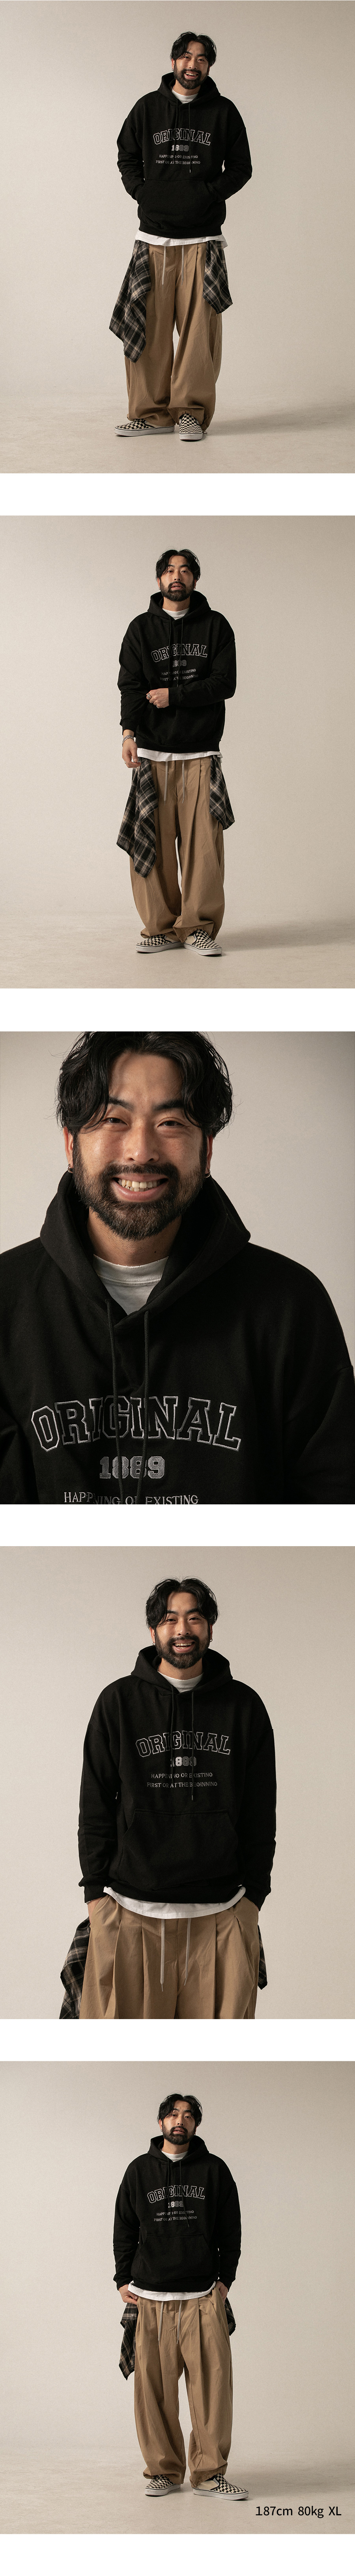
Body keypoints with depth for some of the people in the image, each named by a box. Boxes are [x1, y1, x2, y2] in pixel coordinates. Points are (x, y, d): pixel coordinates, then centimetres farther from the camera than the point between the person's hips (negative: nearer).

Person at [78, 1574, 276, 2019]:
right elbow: (95, 1805, 7)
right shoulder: (118, 1703, 5)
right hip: (131, 1913, -1)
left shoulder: (244, 1706, 7)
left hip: (221, 1914, 1)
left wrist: (254, 1894, 4)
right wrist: (96, 1891, 1)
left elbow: (261, 1812, 10)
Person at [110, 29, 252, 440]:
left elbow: (240, 167, 10)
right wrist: (143, 193, 3)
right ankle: (151, 411, 6)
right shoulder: (147, 108, 8)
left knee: (198, 327, -5)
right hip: (154, 237, 1)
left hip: (203, 238, -1)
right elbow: (127, 156, 18)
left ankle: (193, 411, 3)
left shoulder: (224, 112, 6)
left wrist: (209, 193, -3)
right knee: (149, 326, -2)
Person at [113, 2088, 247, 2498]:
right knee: (154, 2388, -1)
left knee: (212, 2383, -7)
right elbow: (124, 2230, 15)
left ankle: (209, 2472, 1)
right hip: (151, 2300, 0)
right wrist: (124, 2281, 7)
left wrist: (225, 2279, 5)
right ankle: (163, 2471, 10)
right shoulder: (140, 2171, 10)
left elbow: (231, 2230, 13)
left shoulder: (214, 2170, 9)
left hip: (204, 2298, 0)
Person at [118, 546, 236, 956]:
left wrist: (174, 695, -9)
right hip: (153, 752, 0)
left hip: (202, 753, 0)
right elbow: (131, 686, -2)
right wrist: (129, 731, -18)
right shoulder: (141, 629, 9)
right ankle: (160, 927, 6)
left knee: (203, 842, -4)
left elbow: (225, 683, -1)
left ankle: (199, 926, 3)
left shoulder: (215, 626, 9)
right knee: (152, 842, -2)